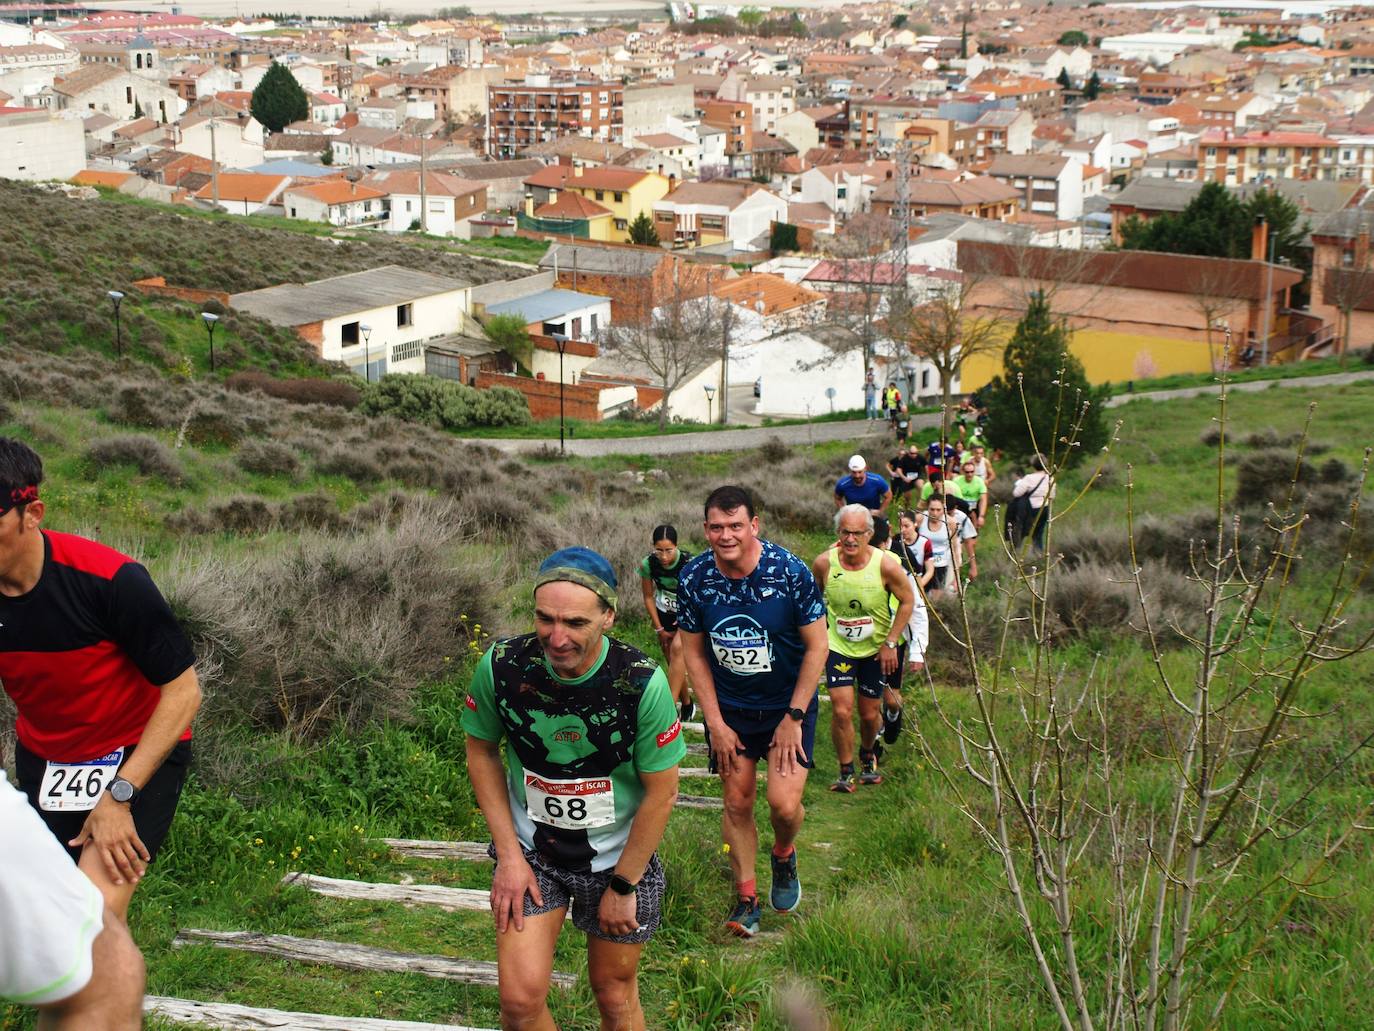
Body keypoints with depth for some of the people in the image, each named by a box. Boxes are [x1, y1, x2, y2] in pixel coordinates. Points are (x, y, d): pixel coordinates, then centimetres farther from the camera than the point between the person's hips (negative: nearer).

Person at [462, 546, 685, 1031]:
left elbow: (661, 792, -14)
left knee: (614, 991, 13)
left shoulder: (642, 682, -25)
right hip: (531, 846, 1)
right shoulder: (502, 666, -19)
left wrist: (623, 886, -9)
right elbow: (481, 751, -2)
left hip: (620, 855, -1)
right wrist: (508, 855, -6)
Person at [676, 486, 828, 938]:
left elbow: (816, 646, -11)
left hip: (787, 705, -2)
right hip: (729, 708, 2)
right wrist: (715, 722, -5)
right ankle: (746, 897, 23)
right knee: (736, 804, 4)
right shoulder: (694, 578, -13)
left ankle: (783, 855, 23)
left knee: (784, 803, -12)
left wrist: (794, 718, -12)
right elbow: (694, 651, -2)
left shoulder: (790, 572, -21)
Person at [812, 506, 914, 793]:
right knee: (841, 711, -11)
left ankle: (868, 755, 43)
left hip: (876, 650, 0)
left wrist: (890, 643, -10)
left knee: (870, 714, 11)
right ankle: (845, 772, 10)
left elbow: (907, 602, -7)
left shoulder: (886, 565, -21)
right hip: (838, 646, 0)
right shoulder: (824, 563, -16)